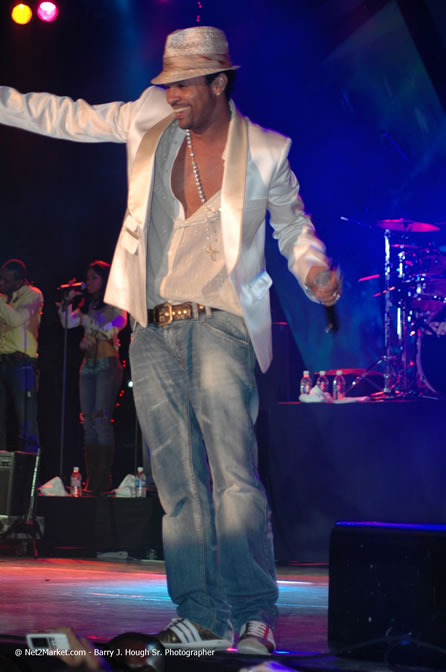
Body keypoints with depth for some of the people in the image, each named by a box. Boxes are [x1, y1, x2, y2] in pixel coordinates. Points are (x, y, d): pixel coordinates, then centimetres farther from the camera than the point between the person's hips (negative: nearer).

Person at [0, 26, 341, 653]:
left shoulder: (265, 151, 2)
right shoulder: (148, 123, 9)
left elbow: (294, 225, 14)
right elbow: (68, 117, 17)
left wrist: (315, 273, -4)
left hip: (218, 323, -4)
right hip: (153, 332, 4)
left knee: (233, 475, -16)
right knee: (178, 484, 3)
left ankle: (254, 617, -11)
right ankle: (201, 618, 8)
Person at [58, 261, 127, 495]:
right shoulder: (86, 306, 20)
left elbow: (119, 322, -15)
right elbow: (68, 322, 10)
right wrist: (68, 300, 0)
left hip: (108, 364, -6)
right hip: (89, 365, 7)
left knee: (101, 418, -15)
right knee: (88, 422, 1)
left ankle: (103, 479, -15)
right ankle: (91, 480, 2)